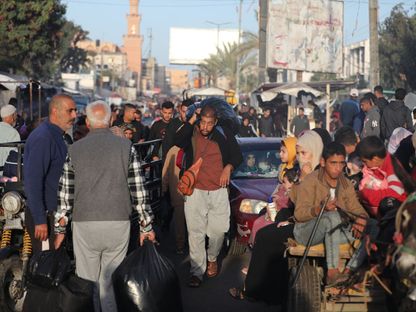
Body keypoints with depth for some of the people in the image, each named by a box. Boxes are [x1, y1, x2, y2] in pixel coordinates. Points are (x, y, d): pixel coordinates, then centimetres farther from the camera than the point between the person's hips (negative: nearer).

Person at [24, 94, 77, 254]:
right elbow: (33, 181, -23)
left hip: (54, 212, 10)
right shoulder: (42, 138, -18)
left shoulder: (56, 136, 13)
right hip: (44, 215, -10)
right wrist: (40, 220, -24)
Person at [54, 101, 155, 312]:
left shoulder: (75, 149, 3)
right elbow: (138, 190, 1)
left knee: (87, 282, 8)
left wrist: (60, 228, 13)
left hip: (84, 224, 0)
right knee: (110, 282, 7)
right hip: (118, 223, 0)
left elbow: (65, 193, 5)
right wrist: (146, 226, 7)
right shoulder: (126, 147, 1)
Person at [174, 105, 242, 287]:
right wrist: (191, 120, -17)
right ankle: (197, 271, 4)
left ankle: (212, 258, 34)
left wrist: (228, 167, -7)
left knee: (218, 230, 5)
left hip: (218, 191, 1)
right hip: (195, 191, -1)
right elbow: (177, 141, -22)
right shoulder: (191, 134, 0)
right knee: (195, 232, -3)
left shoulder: (224, 135, 3)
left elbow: (238, 155, 12)